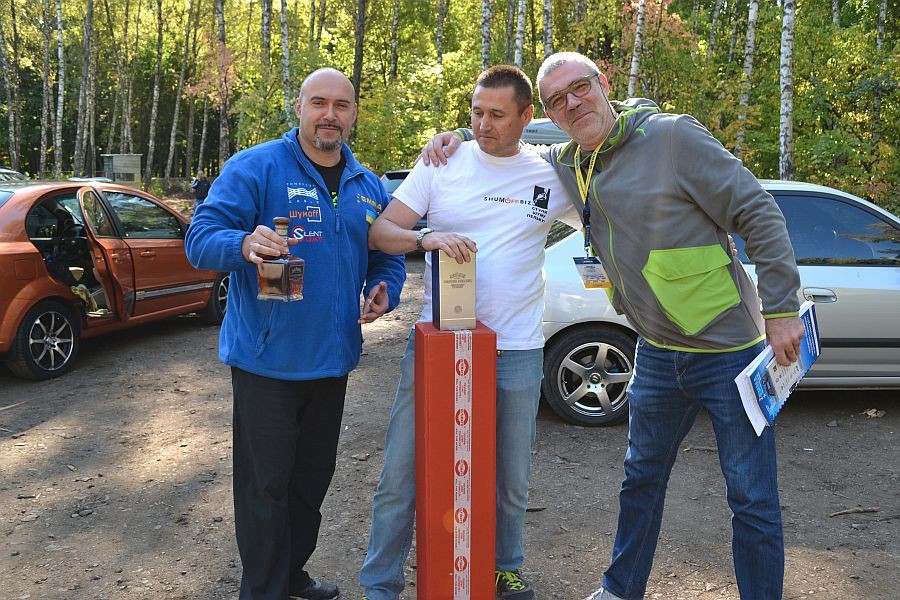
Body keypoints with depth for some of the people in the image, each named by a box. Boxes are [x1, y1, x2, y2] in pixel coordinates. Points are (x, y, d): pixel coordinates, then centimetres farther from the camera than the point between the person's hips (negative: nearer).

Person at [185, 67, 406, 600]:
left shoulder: (369, 187, 9)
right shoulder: (255, 167, -9)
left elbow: (388, 255, 18)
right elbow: (201, 237, -16)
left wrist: (385, 291, -4)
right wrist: (244, 244, -38)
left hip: (332, 359, 6)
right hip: (267, 359, -6)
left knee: (312, 477, 19)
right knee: (266, 484, 3)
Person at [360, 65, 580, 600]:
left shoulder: (552, 177, 4)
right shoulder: (442, 164, 1)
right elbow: (380, 231, -2)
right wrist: (427, 238, -23)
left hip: (516, 351, 1)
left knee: (512, 481, 15)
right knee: (400, 475, 3)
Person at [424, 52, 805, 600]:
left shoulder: (673, 135, -14)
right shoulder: (569, 164, 4)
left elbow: (758, 214, -13)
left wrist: (782, 308, -15)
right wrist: (458, 138, 2)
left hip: (729, 348, -6)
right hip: (658, 354, 6)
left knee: (753, 501, 4)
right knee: (642, 478, 20)